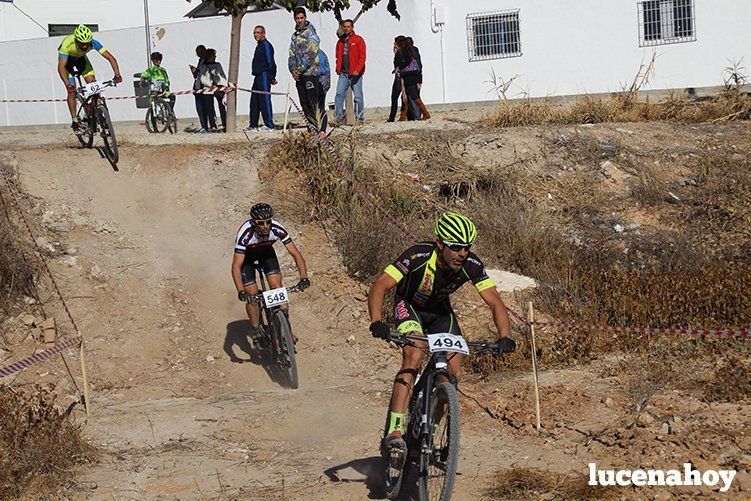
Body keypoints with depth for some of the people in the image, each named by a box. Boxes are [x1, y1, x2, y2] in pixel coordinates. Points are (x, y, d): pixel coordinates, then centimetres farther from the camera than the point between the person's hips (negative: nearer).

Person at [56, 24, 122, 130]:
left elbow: (110, 58, -33)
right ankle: (74, 120, -4)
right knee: (72, 91, -14)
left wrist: (117, 75, -47)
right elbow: (61, 67, -45)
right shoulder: (67, 44, -41)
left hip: (81, 57, 3)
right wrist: (68, 85, -57)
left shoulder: (93, 43, -34)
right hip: (67, 58, -3)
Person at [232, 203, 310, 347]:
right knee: (252, 296, -8)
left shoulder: (277, 229, -33)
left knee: (277, 286, -16)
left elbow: (296, 254, -28)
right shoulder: (245, 234, -40)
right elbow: (236, 266, -42)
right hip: (247, 254, -2)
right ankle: (256, 331, 14)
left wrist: (304, 278, -42)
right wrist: (240, 292, -54)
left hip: (266, 251, 2)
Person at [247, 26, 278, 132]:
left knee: (265, 100, -11)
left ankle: (269, 125, -11)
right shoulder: (259, 45, 21)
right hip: (258, 76, 10)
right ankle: (253, 125, 17)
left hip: (264, 76, -10)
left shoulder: (266, 45, -9)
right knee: (254, 102, 12)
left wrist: (272, 77, -18)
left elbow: (270, 62, -15)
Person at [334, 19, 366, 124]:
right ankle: (339, 116, -8)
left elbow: (362, 57, -5)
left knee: (358, 97, -1)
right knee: (339, 94, -8)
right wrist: (338, 69, 6)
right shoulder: (341, 41, 16)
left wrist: (357, 70, -16)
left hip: (355, 73, -4)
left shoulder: (358, 40, 2)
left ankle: (360, 119, 5)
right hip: (343, 73, 4)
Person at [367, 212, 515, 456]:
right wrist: (377, 322, -52)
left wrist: (505, 337, -42)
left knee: (454, 372, -10)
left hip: (440, 310, 4)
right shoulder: (418, 256, -35)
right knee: (413, 358, -29)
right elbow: (379, 287, -36)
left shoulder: (471, 265, -26)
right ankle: (394, 432, -32)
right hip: (409, 305, -4)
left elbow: (495, 302, -24)